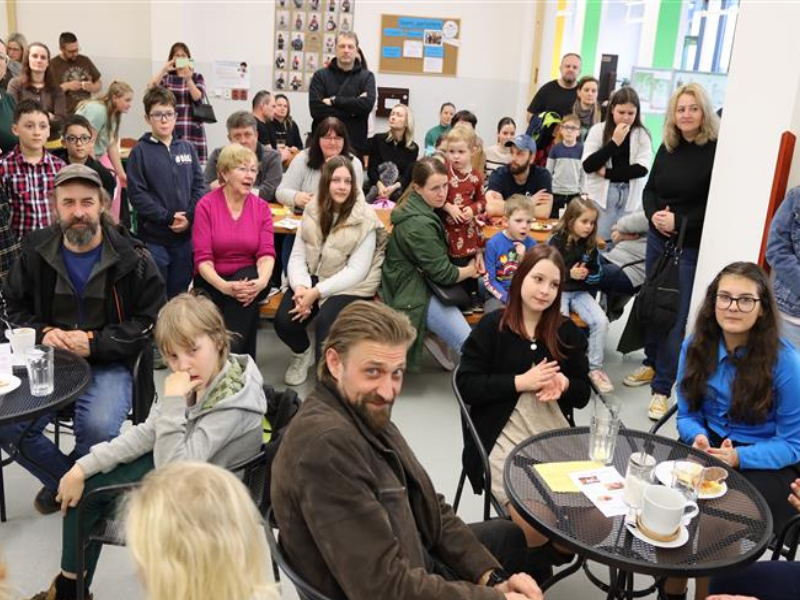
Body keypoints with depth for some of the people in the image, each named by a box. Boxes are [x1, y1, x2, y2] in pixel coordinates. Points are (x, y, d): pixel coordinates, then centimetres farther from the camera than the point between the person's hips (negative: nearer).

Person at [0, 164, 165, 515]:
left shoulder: (132, 258, -6)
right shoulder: (35, 251, 4)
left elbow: (150, 321, -5)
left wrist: (95, 341, -16)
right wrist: (42, 332, -6)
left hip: (109, 364, -3)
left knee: (98, 428, -30)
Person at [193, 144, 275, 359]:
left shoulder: (261, 207, 4)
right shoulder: (206, 205, -4)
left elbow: (266, 253, -6)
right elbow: (202, 259, -10)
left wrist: (261, 281, -28)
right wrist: (225, 286, -29)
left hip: (248, 277, 2)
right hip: (213, 282, -2)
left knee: (249, 294, -33)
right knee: (248, 305, -31)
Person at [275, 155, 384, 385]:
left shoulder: (365, 219, -12)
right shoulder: (312, 211, 2)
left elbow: (357, 271, -16)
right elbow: (297, 256, 1)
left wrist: (316, 292, -23)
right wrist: (301, 286, -20)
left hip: (351, 287, -4)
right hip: (313, 279, 4)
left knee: (325, 322, -32)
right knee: (284, 321, -19)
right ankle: (302, 353, 16)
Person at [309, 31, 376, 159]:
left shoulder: (367, 76, 7)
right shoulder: (320, 75, 6)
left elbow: (366, 105, -12)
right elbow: (316, 109, -8)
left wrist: (334, 100, -10)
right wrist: (352, 109, -10)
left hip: (354, 145, 0)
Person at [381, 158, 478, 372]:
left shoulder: (417, 208, 4)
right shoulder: (419, 224, -24)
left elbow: (437, 257, 17)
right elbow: (443, 273, -19)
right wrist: (471, 270, 0)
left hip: (417, 281, 10)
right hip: (415, 294, -10)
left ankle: (432, 334, 4)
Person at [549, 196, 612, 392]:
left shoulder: (590, 244, 5)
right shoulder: (557, 241, -9)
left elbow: (597, 273, 12)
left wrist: (587, 275, -10)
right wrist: (569, 274, -19)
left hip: (581, 292, 4)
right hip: (558, 291, -4)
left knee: (601, 321, -16)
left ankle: (595, 368, 0)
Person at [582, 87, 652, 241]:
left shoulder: (642, 135, 2)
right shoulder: (598, 130, -1)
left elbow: (642, 169, -8)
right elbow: (587, 166, -9)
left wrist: (607, 173, -13)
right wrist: (614, 142, -16)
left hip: (630, 198, 1)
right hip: (601, 195, -1)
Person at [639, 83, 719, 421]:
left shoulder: (716, 151, -12)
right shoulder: (667, 148, 9)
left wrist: (680, 221, -20)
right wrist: (654, 214, -9)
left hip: (691, 247, -6)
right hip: (658, 239, 6)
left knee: (675, 317, -4)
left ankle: (662, 387, 6)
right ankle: (654, 363, 36)